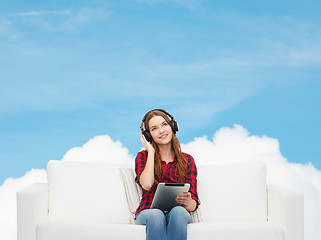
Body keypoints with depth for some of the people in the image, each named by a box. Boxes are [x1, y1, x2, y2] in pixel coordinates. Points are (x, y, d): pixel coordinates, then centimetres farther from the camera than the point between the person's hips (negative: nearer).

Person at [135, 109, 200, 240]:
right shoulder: (143, 156, 11)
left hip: (178, 214, 1)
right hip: (148, 213, -1)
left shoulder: (187, 160, 13)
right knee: (156, 215, -37)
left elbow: (193, 203, 7)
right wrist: (151, 151, -1)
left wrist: (189, 203, -20)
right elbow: (147, 185, -13)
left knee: (178, 211, -36)